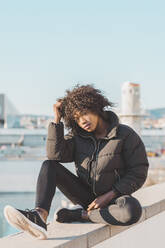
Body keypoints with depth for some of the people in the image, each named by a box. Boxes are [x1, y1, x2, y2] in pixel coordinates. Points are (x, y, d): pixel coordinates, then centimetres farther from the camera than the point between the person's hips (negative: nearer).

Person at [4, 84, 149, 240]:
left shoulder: (125, 135, -10)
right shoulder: (77, 136, 1)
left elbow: (138, 173, -11)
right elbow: (55, 154, -16)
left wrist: (109, 196, -17)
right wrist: (57, 119, -15)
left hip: (112, 198, -4)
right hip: (85, 195, 4)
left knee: (133, 211, -40)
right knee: (49, 165, -16)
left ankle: (81, 215, -20)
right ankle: (40, 217, -40)